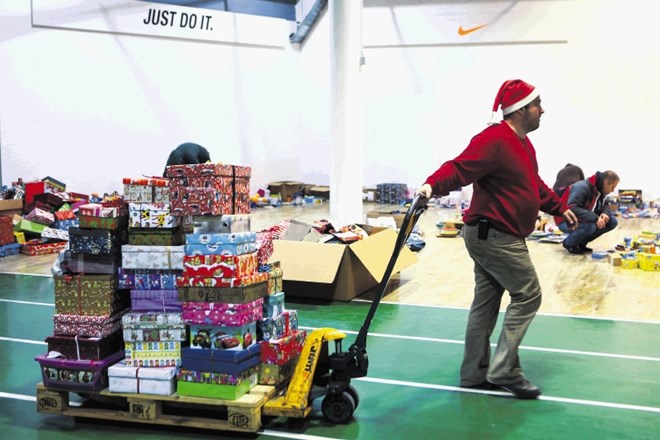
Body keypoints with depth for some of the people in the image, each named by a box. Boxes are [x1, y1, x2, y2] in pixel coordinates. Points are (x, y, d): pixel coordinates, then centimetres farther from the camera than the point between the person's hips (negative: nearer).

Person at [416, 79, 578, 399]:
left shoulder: (522, 143, 17)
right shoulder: (494, 140, -17)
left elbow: (535, 185, 31)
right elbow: (459, 168, -30)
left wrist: (559, 208, 39)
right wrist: (433, 185, -48)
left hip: (490, 236, 10)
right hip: (495, 236, -10)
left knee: (485, 303, 13)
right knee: (528, 296, -5)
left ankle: (475, 374, 21)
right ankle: (504, 371, 0)